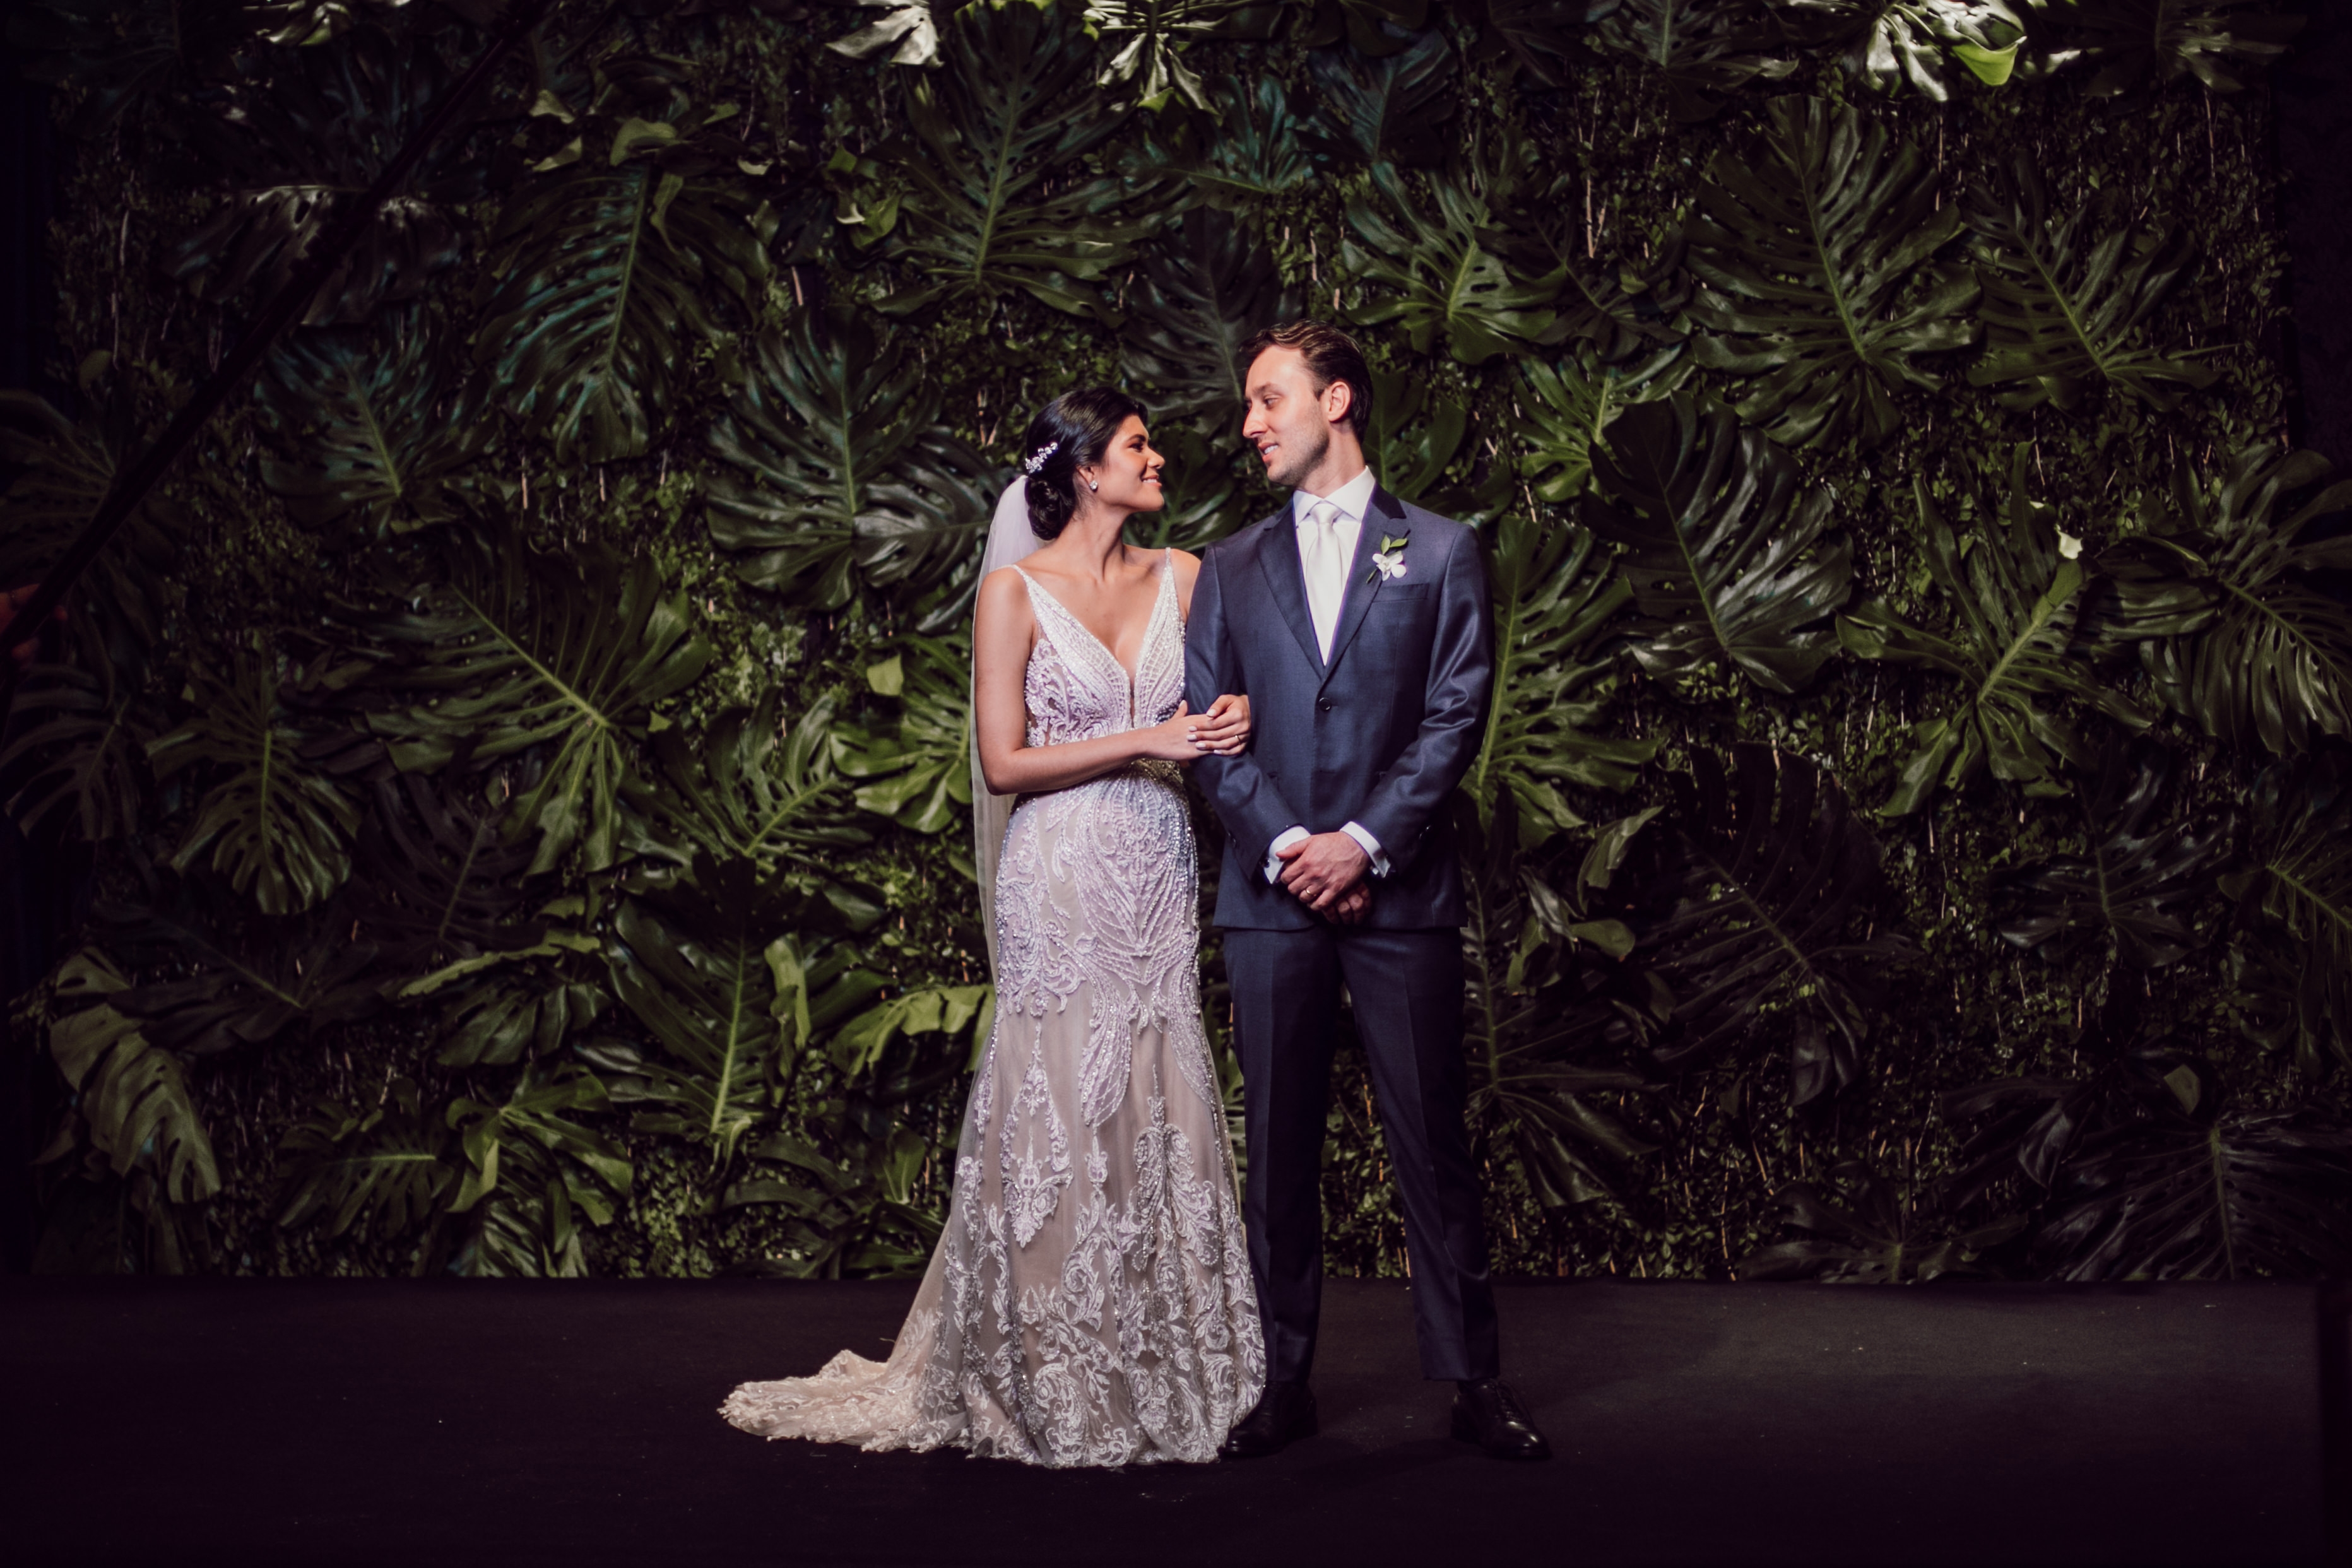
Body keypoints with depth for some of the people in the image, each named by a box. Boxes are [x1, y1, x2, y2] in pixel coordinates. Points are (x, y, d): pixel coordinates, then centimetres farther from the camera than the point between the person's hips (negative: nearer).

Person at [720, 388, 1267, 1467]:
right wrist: (1144, 742, -13)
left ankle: (1160, 1374, 16)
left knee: (1157, 1117, 6)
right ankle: (1049, 1389, 12)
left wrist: (1230, 726, -7)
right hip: (1062, 882, -4)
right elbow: (1006, 765, -7)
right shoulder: (1017, 593, -4)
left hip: (1159, 880, 4)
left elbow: (1215, 709, 16)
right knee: (1057, 1121, -1)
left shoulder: (1181, 577, 9)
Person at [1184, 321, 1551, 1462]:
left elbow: (1456, 715, -1)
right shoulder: (1230, 568, 15)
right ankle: (1285, 1380, 12)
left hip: (1401, 891, -2)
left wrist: (1367, 840, -11)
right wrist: (1285, 845, -7)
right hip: (1269, 891, 2)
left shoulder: (1439, 551, 8)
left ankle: (1472, 1378, 8)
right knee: (1278, 1145, 4)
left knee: (1431, 1139, 0)